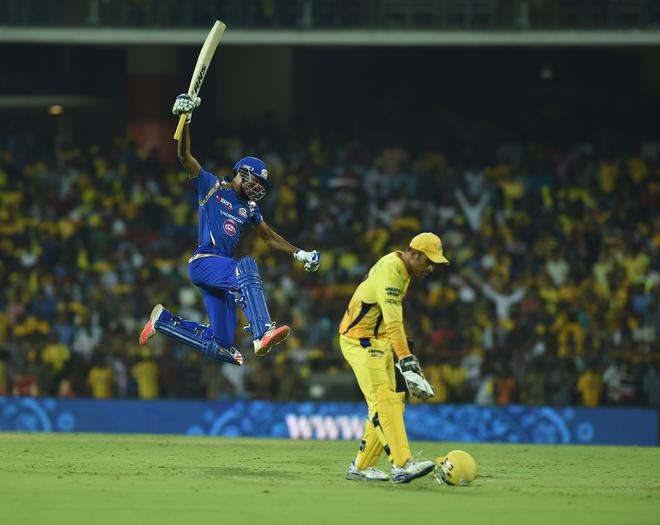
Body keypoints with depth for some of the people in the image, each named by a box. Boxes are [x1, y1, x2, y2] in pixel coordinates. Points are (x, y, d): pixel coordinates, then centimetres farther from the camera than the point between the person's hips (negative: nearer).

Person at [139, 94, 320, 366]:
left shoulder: (249, 208, 20)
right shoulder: (211, 186, 3)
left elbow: (268, 236, 30)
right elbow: (185, 156, -6)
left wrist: (298, 253, 20)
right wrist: (186, 120, -18)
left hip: (220, 270, 7)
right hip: (203, 262, -7)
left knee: (221, 345, 1)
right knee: (246, 268, -38)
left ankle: (163, 320, 21)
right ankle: (262, 333, -51)